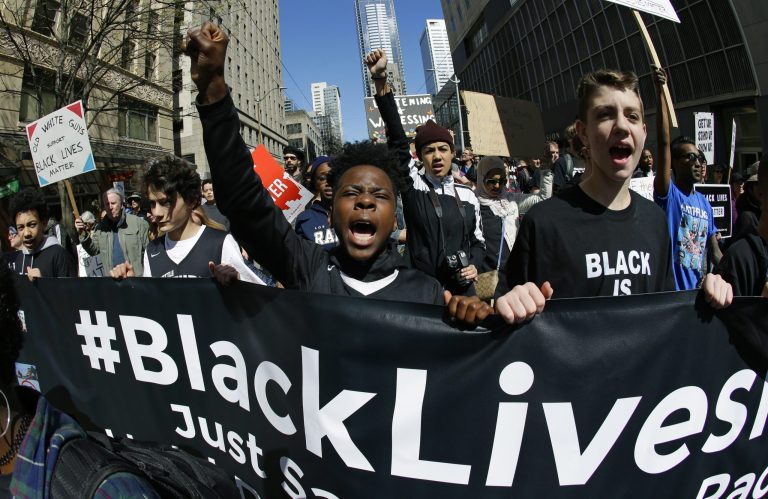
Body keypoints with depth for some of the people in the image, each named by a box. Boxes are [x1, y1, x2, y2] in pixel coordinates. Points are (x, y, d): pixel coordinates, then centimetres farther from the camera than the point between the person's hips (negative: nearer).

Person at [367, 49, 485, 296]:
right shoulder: (413, 186, -4)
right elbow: (397, 140, -16)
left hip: (462, 288, 3)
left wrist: (474, 266, -7)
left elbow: (478, 241, 14)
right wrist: (380, 81, -24)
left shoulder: (467, 196, 4)